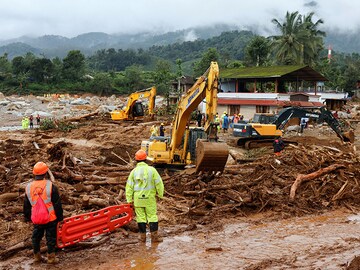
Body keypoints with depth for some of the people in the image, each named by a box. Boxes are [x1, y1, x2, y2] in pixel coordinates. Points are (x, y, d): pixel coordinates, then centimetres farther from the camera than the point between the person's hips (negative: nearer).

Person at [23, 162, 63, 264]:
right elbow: (57, 204, -9)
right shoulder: (51, 186, -13)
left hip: (36, 219, 4)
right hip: (50, 218, -4)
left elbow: (26, 205, 11)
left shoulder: (28, 187, 0)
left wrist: (27, 217, 23)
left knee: (36, 237, 18)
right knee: (51, 237, 6)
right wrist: (60, 217, 0)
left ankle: (37, 256, 28)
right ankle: (51, 257, 10)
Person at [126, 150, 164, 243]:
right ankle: (154, 236, 6)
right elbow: (158, 183, -3)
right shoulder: (151, 170, -6)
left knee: (141, 217, 9)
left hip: (138, 198, 2)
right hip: (149, 197, -1)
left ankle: (142, 236, 13)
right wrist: (160, 194, 10)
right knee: (152, 216, 5)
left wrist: (129, 199, 7)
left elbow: (129, 186, 1)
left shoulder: (134, 171, -1)